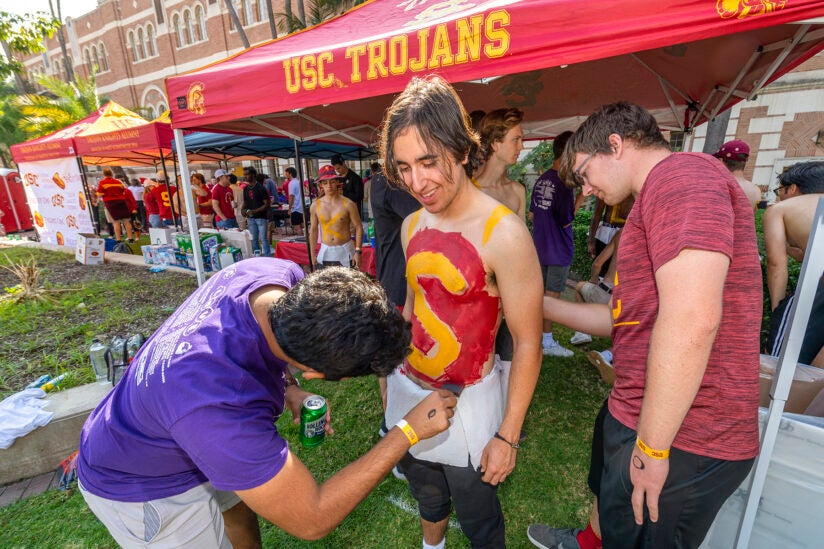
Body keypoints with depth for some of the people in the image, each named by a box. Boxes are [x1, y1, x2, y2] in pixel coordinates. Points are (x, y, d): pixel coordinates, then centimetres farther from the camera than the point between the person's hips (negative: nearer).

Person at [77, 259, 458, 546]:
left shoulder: (284, 276, -27)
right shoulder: (222, 408, -47)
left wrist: (288, 389, -12)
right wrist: (409, 430, -29)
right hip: (144, 486, -6)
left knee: (240, 505, 27)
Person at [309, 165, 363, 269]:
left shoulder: (348, 204, -8)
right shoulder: (315, 206, 0)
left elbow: (358, 227, -3)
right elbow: (313, 230, 9)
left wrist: (357, 251, -9)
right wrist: (313, 254, 10)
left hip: (345, 252, -2)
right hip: (325, 253, 2)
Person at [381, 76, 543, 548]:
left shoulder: (504, 233, -22)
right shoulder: (412, 226, -3)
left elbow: (528, 343, -17)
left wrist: (508, 435, -11)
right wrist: (391, 370, 14)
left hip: (467, 400, -6)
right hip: (409, 389, 6)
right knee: (426, 491, 30)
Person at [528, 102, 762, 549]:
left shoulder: (683, 174, -16)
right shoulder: (657, 199, 17)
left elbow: (691, 320, -29)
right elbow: (623, 317, 19)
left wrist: (651, 446, -22)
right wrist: (540, 304, 16)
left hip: (680, 439, -10)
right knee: (609, 501, 31)